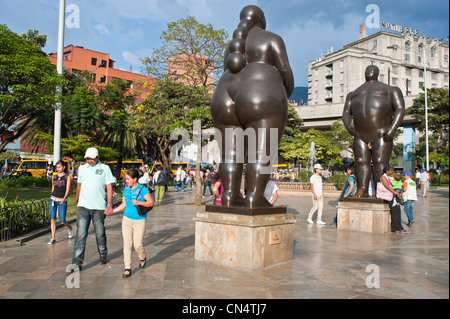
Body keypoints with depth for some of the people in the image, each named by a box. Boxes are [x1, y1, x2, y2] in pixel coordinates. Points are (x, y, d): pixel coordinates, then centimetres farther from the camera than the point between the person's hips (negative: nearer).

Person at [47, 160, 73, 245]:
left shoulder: (67, 177, 0)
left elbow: (67, 189, -8)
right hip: (53, 200, 3)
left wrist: (64, 198, -21)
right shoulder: (54, 177, 10)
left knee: (62, 221, -3)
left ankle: (69, 228, 30)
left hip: (62, 201, -3)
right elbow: (52, 188, 20)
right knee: (52, 219, -3)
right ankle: (53, 238, 3)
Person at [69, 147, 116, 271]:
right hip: (83, 205, 2)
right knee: (81, 234, -6)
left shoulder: (105, 168, 1)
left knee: (100, 233, 10)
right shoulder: (82, 168, 11)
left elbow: (109, 187, -1)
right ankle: (77, 262, -4)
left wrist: (109, 204, -9)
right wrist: (76, 200, 31)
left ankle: (103, 254, 32)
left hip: (99, 207, -2)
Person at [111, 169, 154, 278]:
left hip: (139, 221, -4)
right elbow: (124, 204, 16)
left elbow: (151, 203, -7)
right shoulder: (126, 189, 7)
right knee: (127, 243, 1)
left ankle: (143, 258, 29)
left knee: (138, 244, -4)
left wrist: (139, 202, -20)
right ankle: (127, 268, 10)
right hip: (127, 219, 4)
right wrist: (113, 210, 7)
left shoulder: (143, 189, -8)